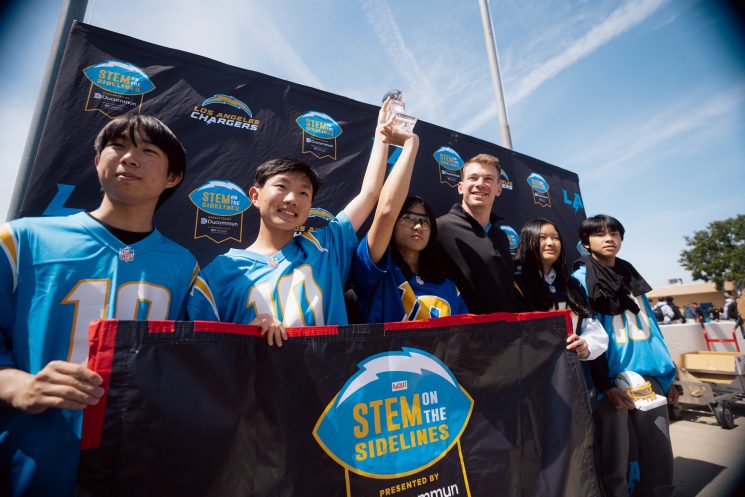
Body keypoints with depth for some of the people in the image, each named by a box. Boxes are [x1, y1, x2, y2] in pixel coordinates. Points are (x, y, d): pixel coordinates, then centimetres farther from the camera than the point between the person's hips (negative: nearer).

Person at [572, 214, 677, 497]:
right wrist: (604, 386, -15)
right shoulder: (581, 279, -6)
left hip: (648, 375, 6)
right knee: (615, 459, 5)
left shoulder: (632, 276, 13)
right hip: (610, 379, -5)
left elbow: (650, 326, 15)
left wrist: (668, 375, 12)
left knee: (660, 452, 12)